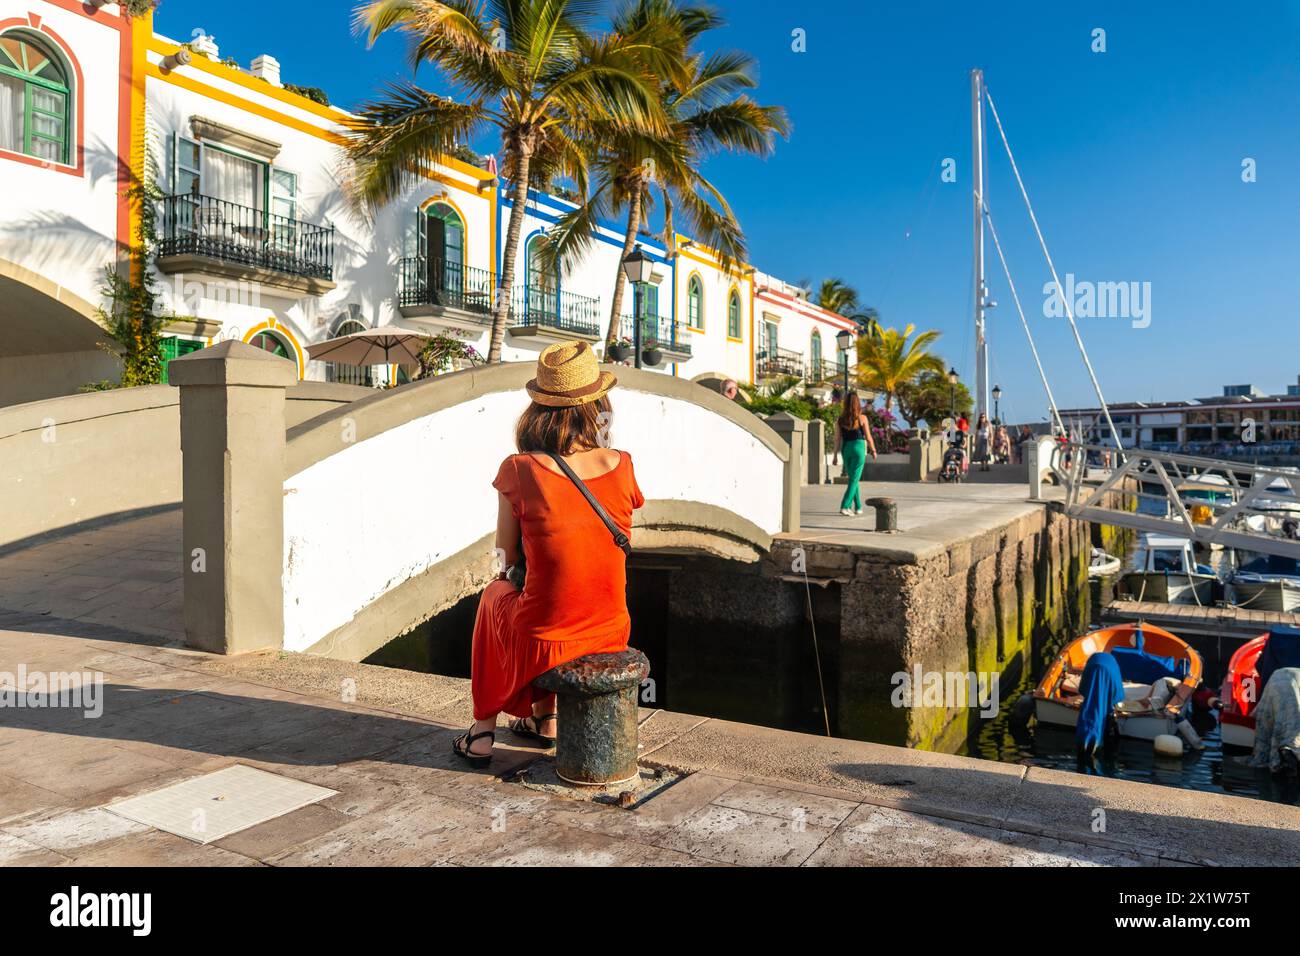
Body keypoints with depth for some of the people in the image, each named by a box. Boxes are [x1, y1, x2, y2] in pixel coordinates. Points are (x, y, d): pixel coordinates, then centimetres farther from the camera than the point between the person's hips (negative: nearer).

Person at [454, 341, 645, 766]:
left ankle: (484, 730, 37)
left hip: (544, 646, -3)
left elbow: (507, 557, -1)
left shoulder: (519, 471, -15)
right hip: (611, 640, 3)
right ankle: (545, 716, 44)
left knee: (497, 592, 31)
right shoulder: (621, 466, -7)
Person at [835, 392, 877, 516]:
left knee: (853, 478, 17)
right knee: (854, 479, -2)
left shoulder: (841, 418, 2)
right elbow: (868, 437, -3)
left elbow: (837, 438, 1)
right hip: (858, 447, -4)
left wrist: (836, 455, 6)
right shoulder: (862, 418, -7)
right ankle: (844, 506, -14)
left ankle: (858, 507, 24)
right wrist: (873, 451, 11)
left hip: (846, 449, 4)